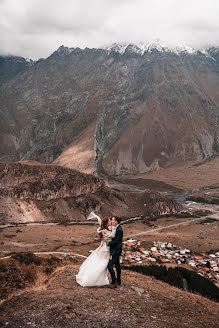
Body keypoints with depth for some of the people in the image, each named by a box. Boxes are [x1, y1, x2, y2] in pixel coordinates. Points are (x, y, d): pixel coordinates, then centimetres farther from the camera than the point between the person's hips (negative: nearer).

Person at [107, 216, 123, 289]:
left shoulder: (119, 230, -24)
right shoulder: (117, 228, 6)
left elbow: (116, 241, -25)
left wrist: (109, 243, -16)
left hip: (116, 251, -10)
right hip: (116, 250, 10)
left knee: (110, 266, -9)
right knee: (117, 265, 20)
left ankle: (114, 282, 0)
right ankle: (118, 280, 33)